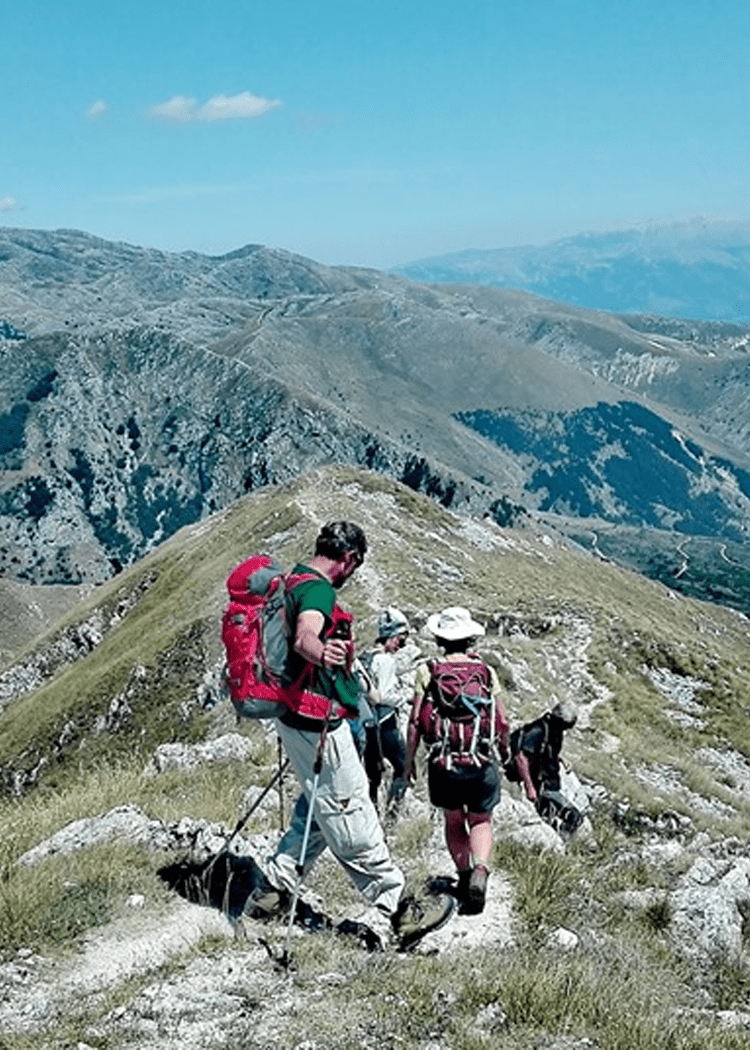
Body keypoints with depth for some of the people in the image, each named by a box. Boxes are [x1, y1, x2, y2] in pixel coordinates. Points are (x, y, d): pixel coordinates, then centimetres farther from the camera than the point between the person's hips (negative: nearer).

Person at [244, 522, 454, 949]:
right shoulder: (318, 589, -17)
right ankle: (396, 909, 5)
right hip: (318, 721, -10)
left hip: (296, 718, 10)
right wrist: (323, 653, -60)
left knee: (320, 810, 19)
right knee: (351, 814, -3)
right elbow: (304, 637, -38)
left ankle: (271, 891, 22)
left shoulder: (294, 582, 14)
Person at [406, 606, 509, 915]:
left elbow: (416, 722, -5)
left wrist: (409, 760, 7)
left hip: (443, 765, 0)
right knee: (481, 821, 15)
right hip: (482, 764, 0)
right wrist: (503, 750, 23)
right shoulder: (486, 672, -1)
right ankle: (481, 870, -8)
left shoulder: (427, 672, -4)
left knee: (454, 821, 21)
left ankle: (464, 875, 17)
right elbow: (503, 722, 3)